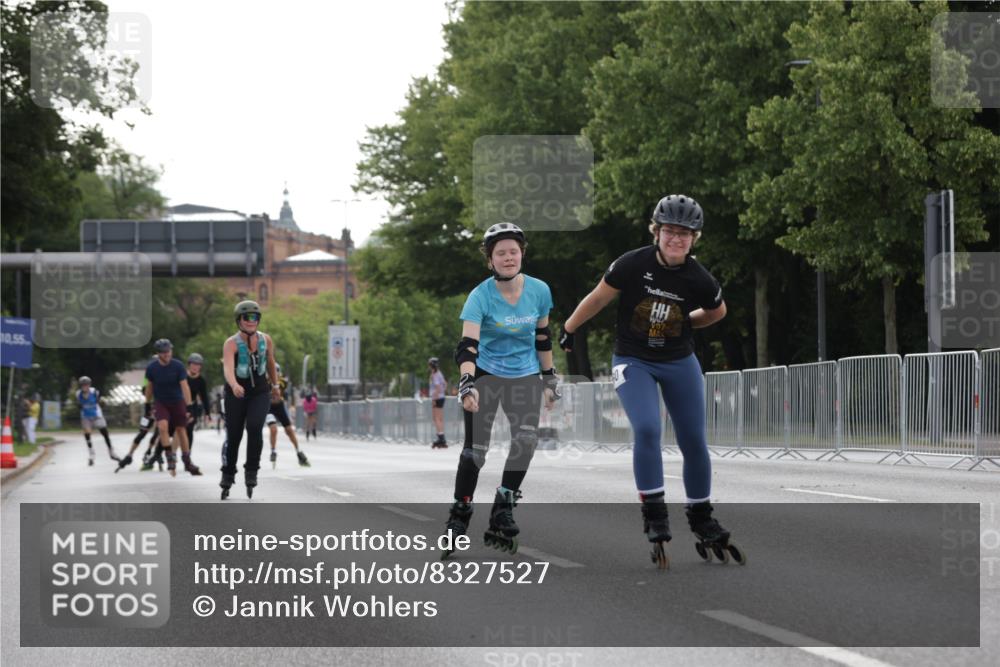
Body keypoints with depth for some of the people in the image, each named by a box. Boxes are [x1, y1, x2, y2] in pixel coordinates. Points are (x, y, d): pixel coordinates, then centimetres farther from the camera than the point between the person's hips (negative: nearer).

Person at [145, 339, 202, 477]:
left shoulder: (178, 366, -14)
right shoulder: (152, 368, -8)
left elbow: (184, 387, -17)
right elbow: (149, 386, 7)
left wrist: (189, 407, -23)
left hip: (177, 402, 0)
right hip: (160, 403, 0)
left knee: (181, 431, 5)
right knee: (163, 426, -24)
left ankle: (187, 462, 21)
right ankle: (170, 459, -17)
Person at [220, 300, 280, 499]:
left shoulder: (266, 340, -7)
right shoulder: (231, 343, -20)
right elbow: (227, 368, -36)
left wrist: (275, 384, 26)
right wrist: (234, 385, -56)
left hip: (260, 393, 1)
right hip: (237, 393, -1)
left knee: (255, 428, -22)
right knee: (233, 436, 3)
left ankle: (251, 472, -6)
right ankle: (227, 477, 26)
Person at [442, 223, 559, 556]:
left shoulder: (539, 291, -8)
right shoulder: (480, 296, -18)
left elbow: (543, 338, 7)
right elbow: (467, 346, -28)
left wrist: (549, 379, 11)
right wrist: (467, 384, -43)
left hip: (526, 377, 2)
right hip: (486, 375, -2)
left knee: (527, 439, -17)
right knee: (475, 448, -7)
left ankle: (502, 512, -7)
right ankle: (459, 516, 8)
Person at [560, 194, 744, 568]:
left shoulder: (699, 280, -12)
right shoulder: (632, 265, -19)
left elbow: (717, 312, 10)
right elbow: (598, 299, -4)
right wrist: (569, 330, 6)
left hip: (680, 363, 3)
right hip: (633, 362, -3)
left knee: (694, 442, 4)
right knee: (647, 430, -23)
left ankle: (701, 518, 22)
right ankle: (654, 514, -13)